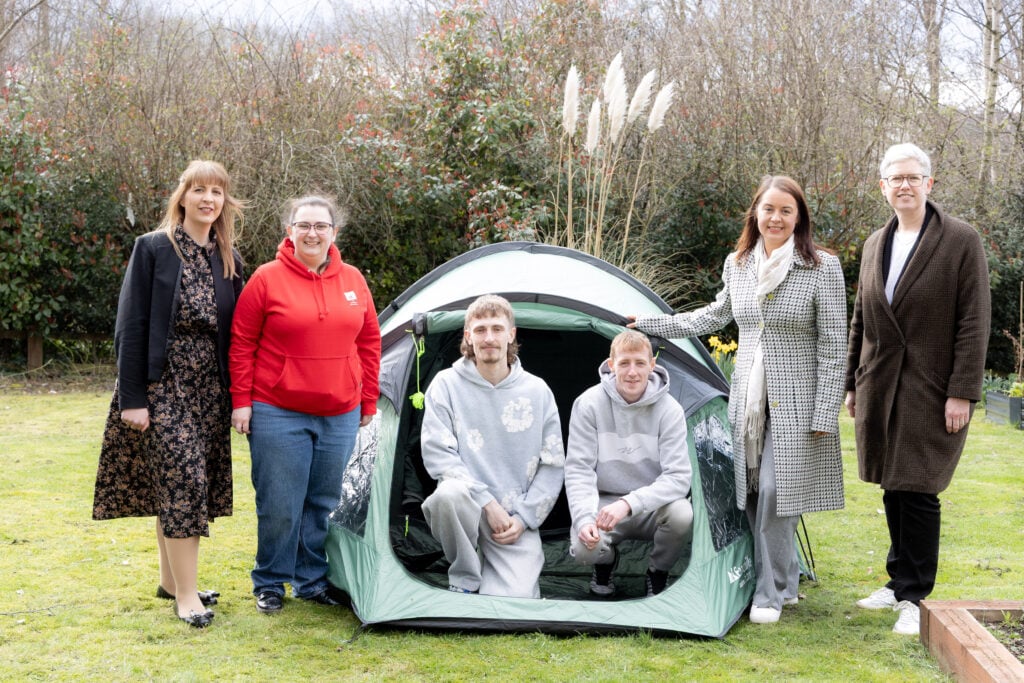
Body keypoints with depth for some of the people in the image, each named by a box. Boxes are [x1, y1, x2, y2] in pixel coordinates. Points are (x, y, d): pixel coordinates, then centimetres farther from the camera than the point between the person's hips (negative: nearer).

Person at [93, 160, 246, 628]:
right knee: (182, 478, -10)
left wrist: (235, 395, 9)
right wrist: (132, 397, -13)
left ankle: (171, 579, 24)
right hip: (163, 383, -5)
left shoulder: (228, 259, 10)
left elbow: (233, 331, 13)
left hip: (209, 388, 5)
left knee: (174, 484, 12)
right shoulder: (153, 249, -6)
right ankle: (185, 594, -2)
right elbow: (131, 326, -8)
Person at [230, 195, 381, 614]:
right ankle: (269, 583, 18)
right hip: (278, 414, -4)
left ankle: (312, 580, 26)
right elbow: (241, 344, -2)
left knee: (324, 503, 12)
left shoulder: (353, 281, 7)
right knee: (279, 506, 0)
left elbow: (369, 343, 12)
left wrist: (368, 402, 10)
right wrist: (241, 400, -6)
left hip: (340, 416, 4)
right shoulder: (267, 279, -4)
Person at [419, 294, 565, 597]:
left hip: (517, 519, 1)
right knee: (451, 493, -38)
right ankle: (464, 581, -10)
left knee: (515, 600, -22)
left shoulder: (537, 391, 3)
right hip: (469, 507, -1)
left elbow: (552, 466, 6)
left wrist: (524, 517, -5)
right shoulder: (446, 384, -2)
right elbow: (436, 454, -9)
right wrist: (488, 502, -16)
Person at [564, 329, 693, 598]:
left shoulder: (669, 409, -13)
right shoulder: (589, 404, -13)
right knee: (584, 547, -31)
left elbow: (678, 477, -19)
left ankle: (658, 573, 1)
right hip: (604, 503, 0)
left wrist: (629, 503, -33)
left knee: (681, 513, -32)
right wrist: (585, 518, -29)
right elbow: (578, 469, -12)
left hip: (651, 508, 1)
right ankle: (606, 561, 10)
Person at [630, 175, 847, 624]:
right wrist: (651, 324, 22)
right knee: (753, 496, 6)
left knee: (775, 493, -8)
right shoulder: (737, 265, 6)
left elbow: (833, 347, -8)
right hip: (747, 401, 5)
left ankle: (771, 594, 7)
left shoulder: (822, 268, -8)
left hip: (794, 406, -5)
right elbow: (715, 316, 23)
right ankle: (785, 580, 23)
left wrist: (825, 414, -11)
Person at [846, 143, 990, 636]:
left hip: (931, 391, -5)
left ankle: (914, 596, 7)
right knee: (894, 490, 11)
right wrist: (853, 383, 17)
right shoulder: (876, 245, 13)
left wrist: (962, 392, -14)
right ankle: (899, 583, 24)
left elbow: (974, 322, -9)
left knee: (917, 491, -4)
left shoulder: (961, 241, -6)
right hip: (880, 389, 6)